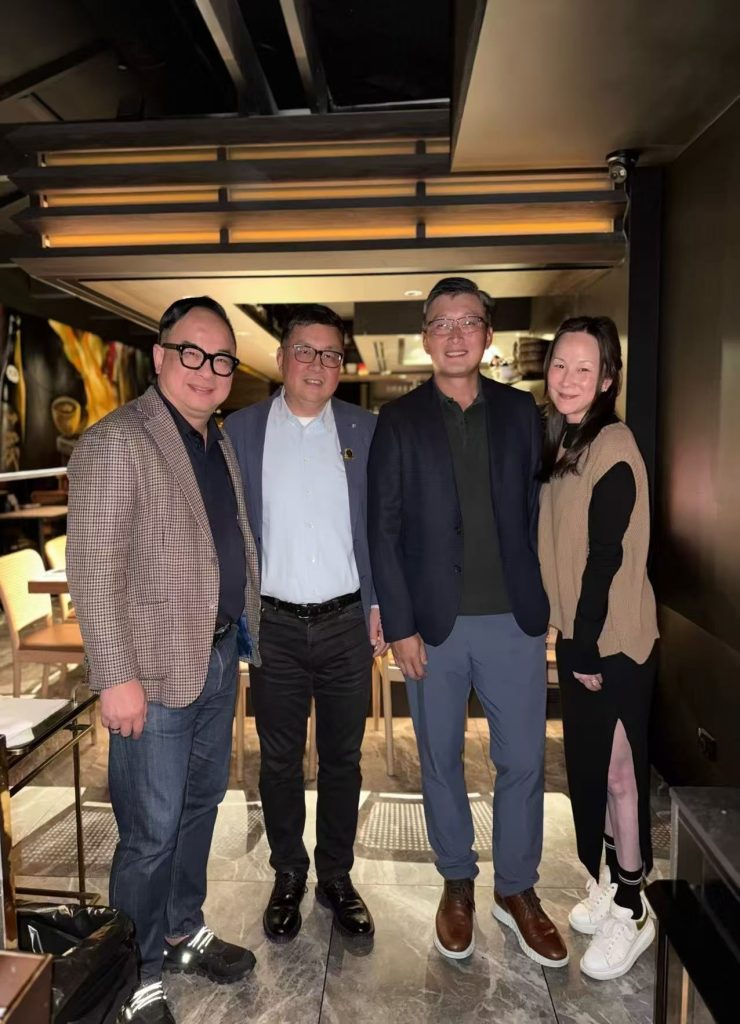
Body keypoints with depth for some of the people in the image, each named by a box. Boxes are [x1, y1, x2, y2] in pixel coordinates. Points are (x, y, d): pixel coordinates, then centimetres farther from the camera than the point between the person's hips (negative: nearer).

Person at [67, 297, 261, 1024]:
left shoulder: (219, 443, 10)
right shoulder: (115, 442, -14)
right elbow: (93, 571, -18)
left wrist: (248, 628, 12)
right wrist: (117, 678, -20)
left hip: (220, 655, 8)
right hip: (156, 669, -7)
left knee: (200, 805, 21)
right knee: (151, 832, 7)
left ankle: (184, 933, 43)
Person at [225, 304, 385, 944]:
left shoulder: (365, 430, 2)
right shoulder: (242, 429, 1)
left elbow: (382, 526, 4)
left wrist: (380, 606, -1)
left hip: (346, 625, 1)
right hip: (274, 626, 0)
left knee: (343, 759, 15)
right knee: (280, 761, 14)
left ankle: (336, 876, 35)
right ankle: (288, 875, 37)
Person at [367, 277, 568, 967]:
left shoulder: (519, 412, 5)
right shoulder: (399, 421, -1)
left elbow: (536, 509, 5)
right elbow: (383, 529, -4)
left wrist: (544, 601, 0)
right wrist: (400, 626, -7)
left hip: (514, 618, 2)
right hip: (433, 623, -1)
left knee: (523, 760, 10)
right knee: (440, 761, 14)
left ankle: (516, 889, 33)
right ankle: (457, 884, 36)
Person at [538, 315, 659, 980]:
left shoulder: (612, 449, -16)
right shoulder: (563, 443, 9)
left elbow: (607, 559, -19)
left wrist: (588, 648, -15)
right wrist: (571, 641, 8)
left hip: (614, 641, -7)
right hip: (577, 635, 8)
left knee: (617, 770, 5)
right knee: (589, 765, 17)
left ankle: (631, 911, 25)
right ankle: (605, 886, 36)